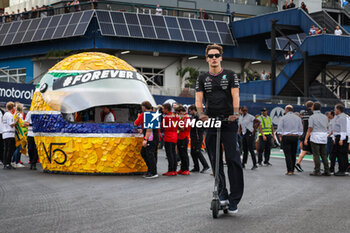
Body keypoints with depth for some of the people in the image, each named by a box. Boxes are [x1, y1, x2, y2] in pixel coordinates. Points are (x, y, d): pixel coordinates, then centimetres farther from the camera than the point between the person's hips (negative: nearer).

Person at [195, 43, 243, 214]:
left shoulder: (230, 75, 6)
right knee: (215, 160, 5)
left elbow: (235, 95, -5)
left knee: (233, 159, -8)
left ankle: (235, 198, -6)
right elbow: (198, 99, 3)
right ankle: (222, 193, 15)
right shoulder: (202, 79, 12)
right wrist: (201, 113, -18)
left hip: (229, 122, -3)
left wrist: (235, 113, -23)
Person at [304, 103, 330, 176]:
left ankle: (317, 171, -4)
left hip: (315, 137, -5)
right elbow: (327, 128, 17)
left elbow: (310, 129, -11)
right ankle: (327, 171, 6)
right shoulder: (325, 117, 10)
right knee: (323, 154, 9)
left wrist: (306, 139, -10)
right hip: (323, 138, 5)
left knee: (316, 155, -3)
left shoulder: (312, 117, -6)